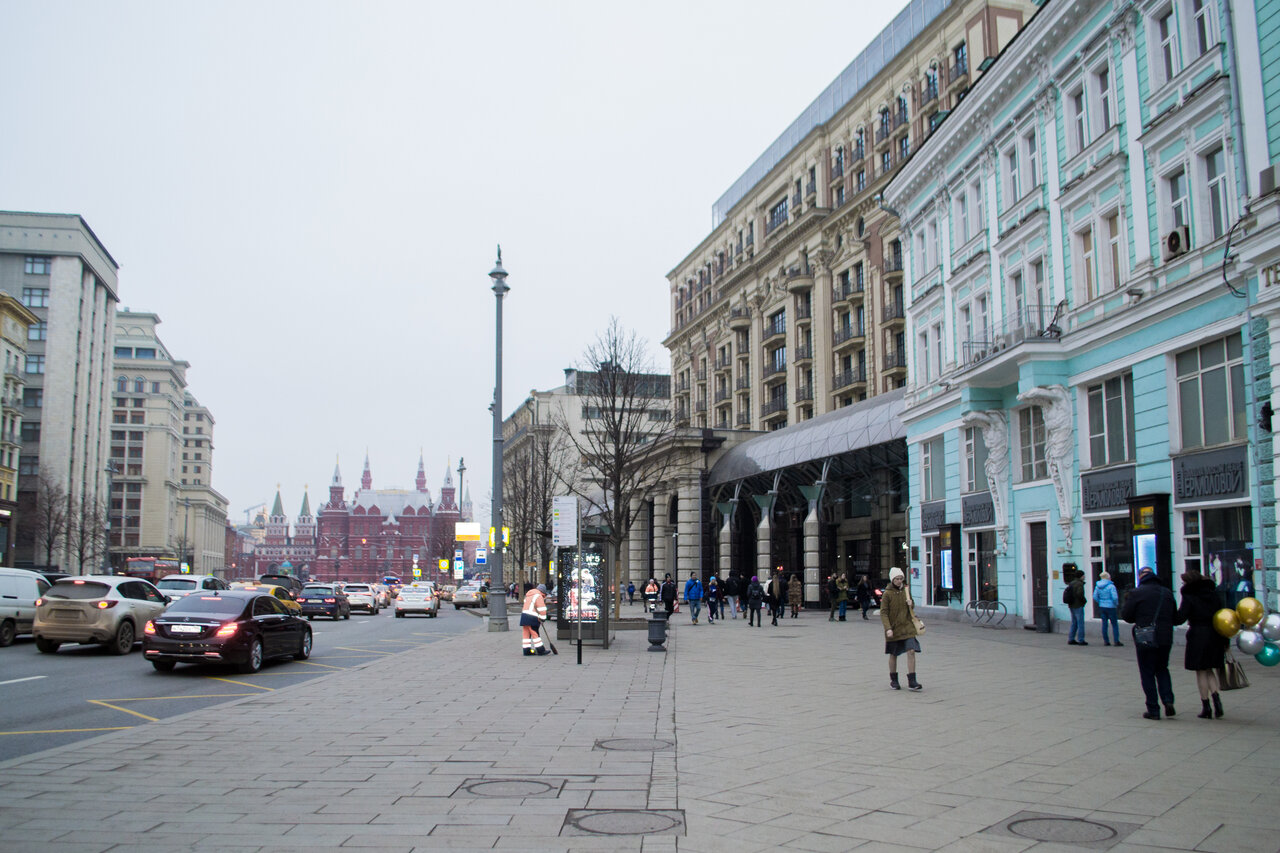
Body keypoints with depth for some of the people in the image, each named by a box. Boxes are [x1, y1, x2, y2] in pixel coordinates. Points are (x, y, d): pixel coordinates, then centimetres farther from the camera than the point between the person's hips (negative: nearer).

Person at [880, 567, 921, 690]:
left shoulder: (906, 590, 5)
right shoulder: (887, 594, -9)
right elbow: (883, 613, -11)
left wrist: (911, 604, -5)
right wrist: (888, 628, -21)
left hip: (907, 627, 3)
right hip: (893, 628, -3)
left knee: (911, 651, -8)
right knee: (893, 655, 9)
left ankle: (912, 681, -4)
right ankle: (893, 680, 25)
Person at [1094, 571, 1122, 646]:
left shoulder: (1097, 586, 3)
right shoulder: (1111, 586, -14)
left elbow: (1095, 597, 5)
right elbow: (1115, 597, -19)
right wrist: (1116, 604, -2)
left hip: (1102, 607, 5)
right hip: (1110, 607, -5)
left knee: (1104, 624, 9)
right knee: (1114, 624, 3)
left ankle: (1106, 641, 10)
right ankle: (1116, 641, 2)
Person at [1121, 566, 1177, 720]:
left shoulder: (1137, 593, -8)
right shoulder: (1167, 593, 7)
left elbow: (1126, 615, -7)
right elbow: (1175, 616, 13)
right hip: (1166, 638, 4)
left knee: (1147, 674, 4)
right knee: (1162, 669, 21)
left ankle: (1153, 710, 3)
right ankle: (1168, 700, 2)